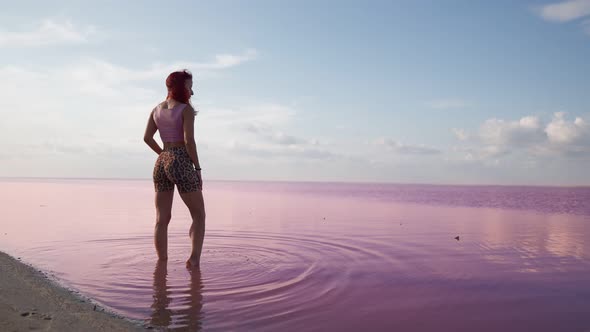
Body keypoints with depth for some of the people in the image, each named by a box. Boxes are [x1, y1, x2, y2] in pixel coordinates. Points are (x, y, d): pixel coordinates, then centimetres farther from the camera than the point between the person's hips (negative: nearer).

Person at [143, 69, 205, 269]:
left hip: (161, 163, 6)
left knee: (162, 219, 8)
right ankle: (195, 259, -13)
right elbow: (189, 141, -15)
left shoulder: (157, 109, 13)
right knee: (199, 215, 4)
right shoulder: (186, 109, -7)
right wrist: (198, 168, -9)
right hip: (182, 164, -6)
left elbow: (147, 137, 10)